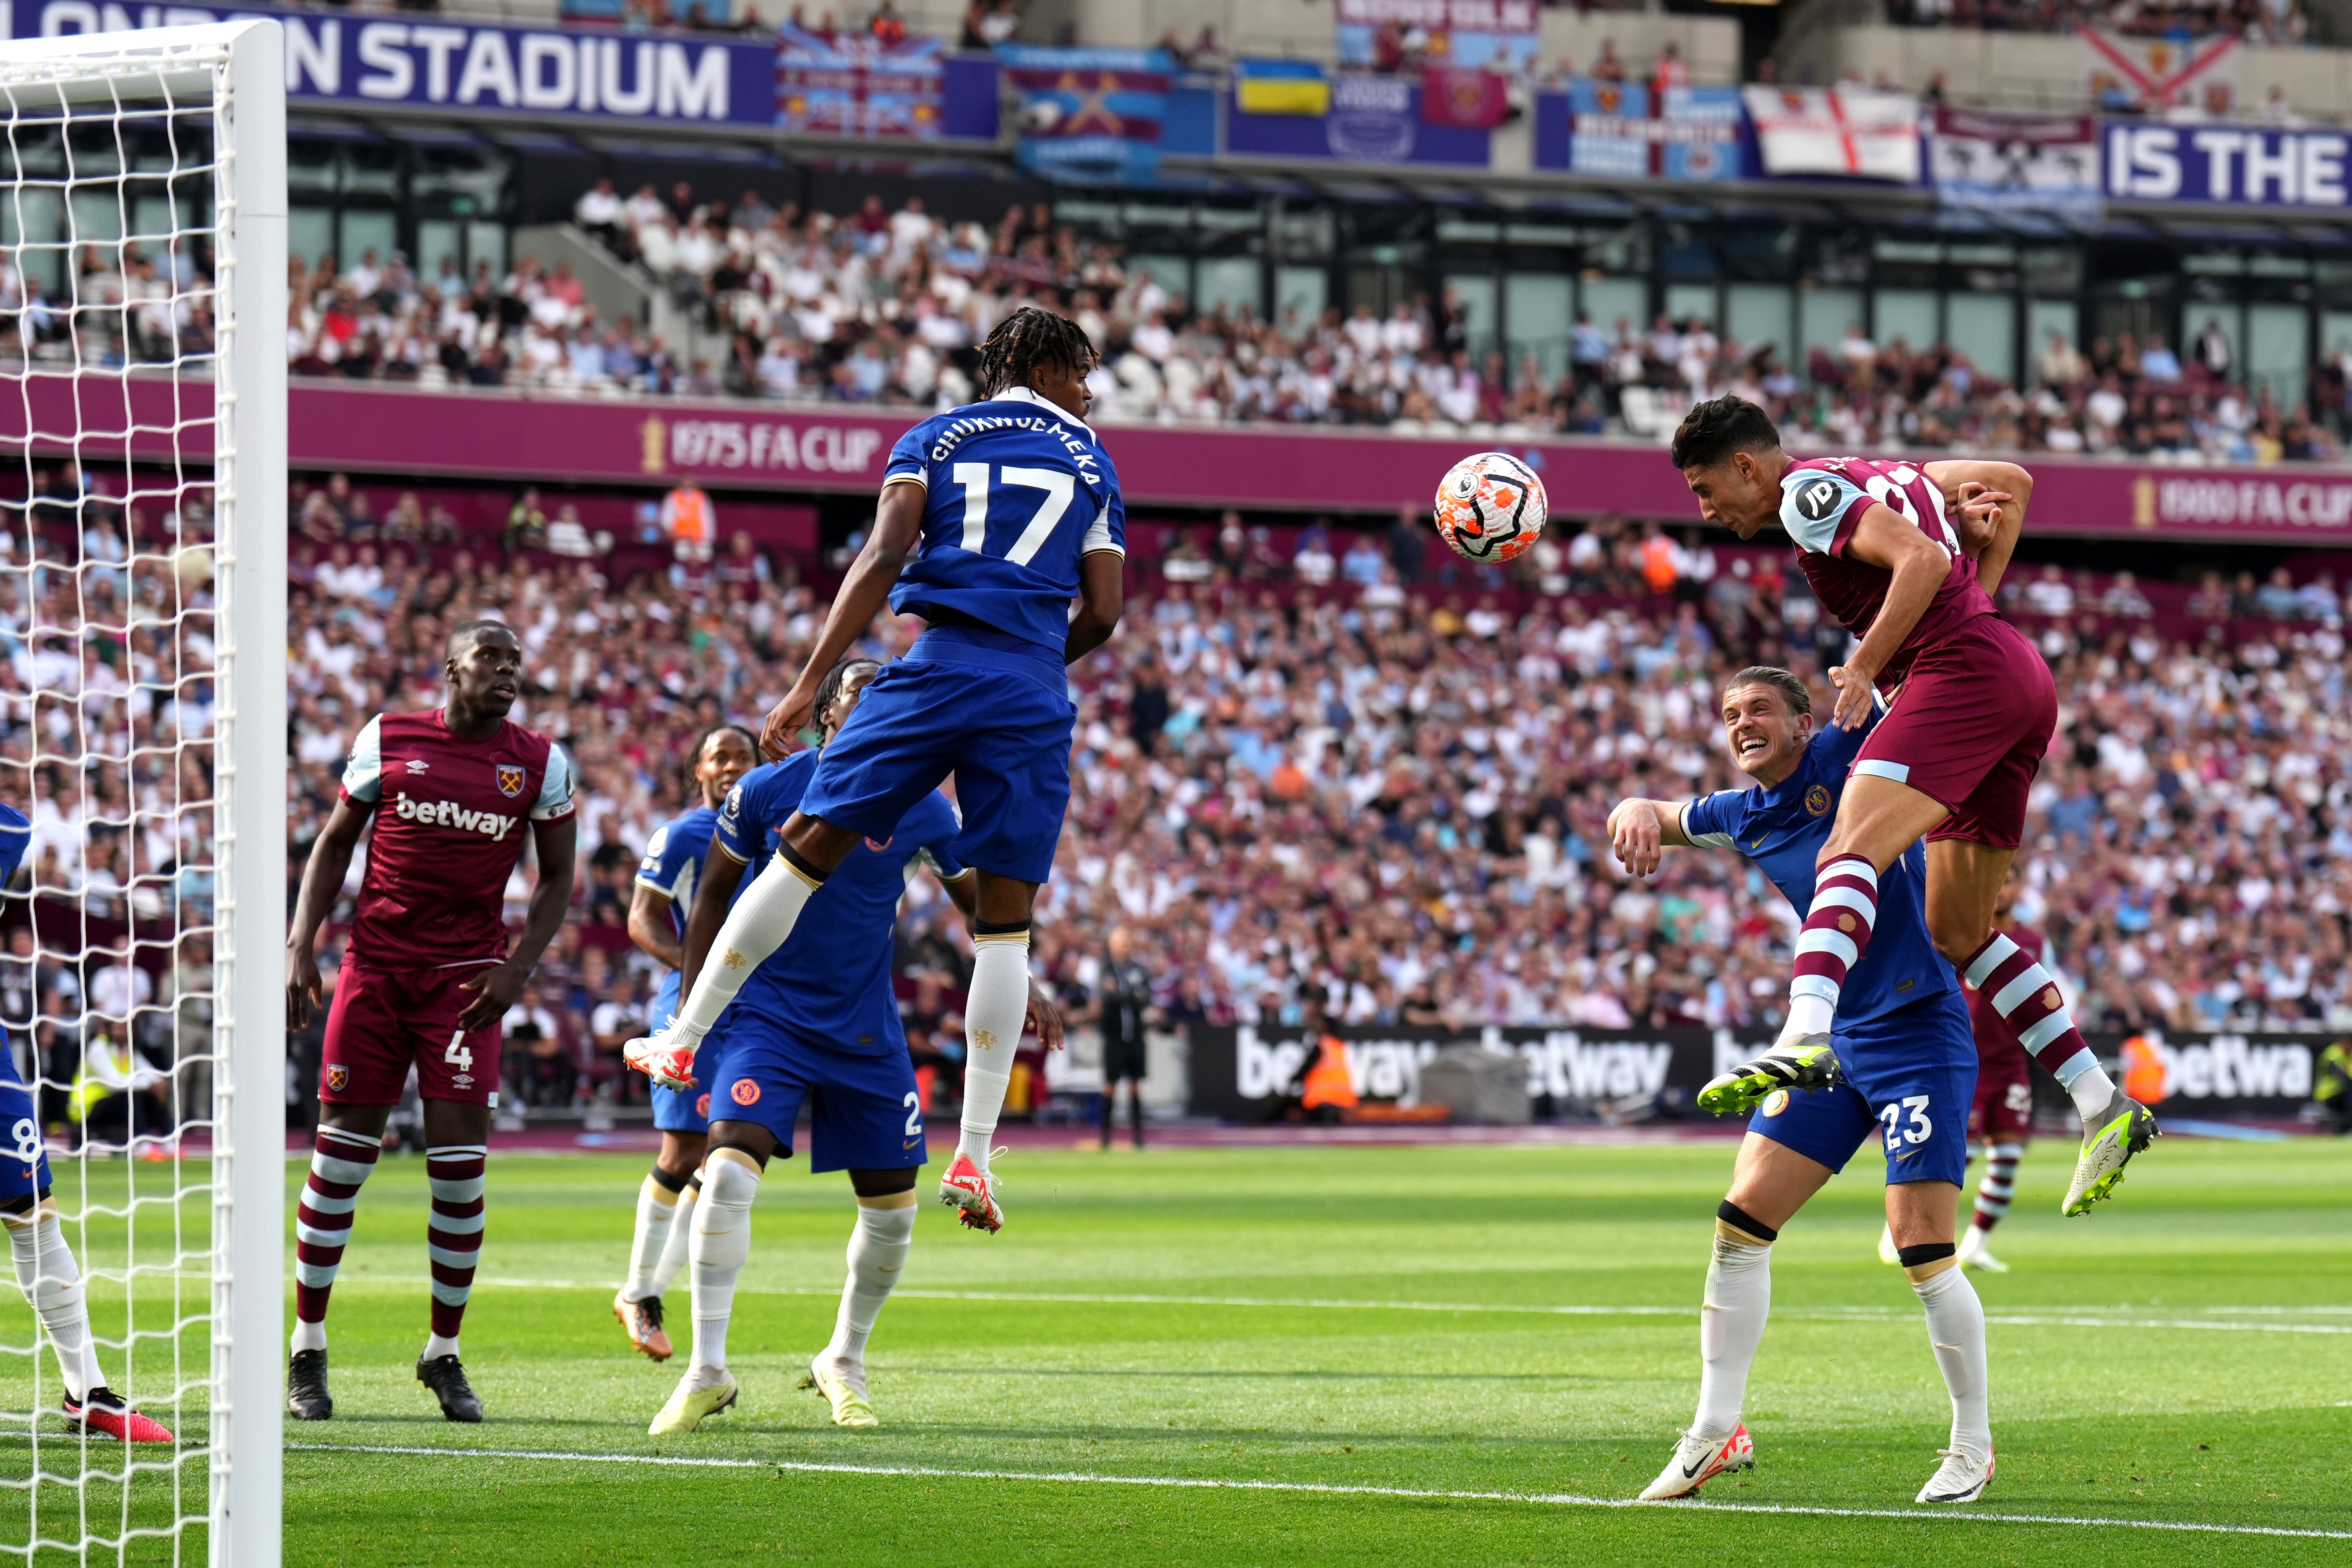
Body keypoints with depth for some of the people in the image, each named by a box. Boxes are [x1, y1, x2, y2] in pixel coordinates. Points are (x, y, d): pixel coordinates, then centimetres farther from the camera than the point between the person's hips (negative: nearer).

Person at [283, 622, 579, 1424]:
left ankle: (443, 1353, 8)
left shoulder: (540, 764, 3)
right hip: (375, 961, 0)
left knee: (460, 1164, -7)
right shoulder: (387, 740, 2)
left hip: (465, 976, 0)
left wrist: (517, 968, -5)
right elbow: (334, 844, 10)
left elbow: (556, 879, 9)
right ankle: (308, 1349, 11)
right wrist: (301, 948, 0)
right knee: (341, 1159, -1)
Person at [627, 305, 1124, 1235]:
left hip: (937, 668, 0)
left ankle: (685, 1039, 7)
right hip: (1035, 701, 0)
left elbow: (882, 560, 0)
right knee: (1005, 922, 2)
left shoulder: (933, 441, 15)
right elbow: (1100, 616, 11)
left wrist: (809, 685, -2)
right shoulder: (1091, 464, 17)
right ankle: (973, 1157, -3)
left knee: (807, 850, 7)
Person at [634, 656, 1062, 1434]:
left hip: (865, 1031, 3)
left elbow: (981, 902, 12)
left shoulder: (921, 809, -2)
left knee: (893, 1207, 5)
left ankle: (843, 1362, 28)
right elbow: (713, 896, 5)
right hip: (765, 1013, -3)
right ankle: (706, 1371, -15)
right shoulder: (766, 791, -6)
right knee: (727, 1171, -21)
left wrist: (1020, 989, 1)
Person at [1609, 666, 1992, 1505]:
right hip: (1829, 1039, 7)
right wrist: (1636, 813, 1)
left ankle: (1973, 1444, 7)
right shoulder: (1741, 815, 10)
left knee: (1924, 1251, -10)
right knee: (1741, 1220, -1)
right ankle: (1717, 1429, 7)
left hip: (1921, 1034, -7)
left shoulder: (1849, 757, -8)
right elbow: (1650, 818, 25)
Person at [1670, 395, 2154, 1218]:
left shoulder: (1809, 492, -3)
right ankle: (2105, 1110, 10)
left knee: (1850, 852, -27)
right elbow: (2011, 485, 31)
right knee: (1959, 933, 14)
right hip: (2022, 682, 10)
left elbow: (1922, 560, -18)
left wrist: (1863, 669, -14)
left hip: (1962, 670, -10)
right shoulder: (1875, 477, 24)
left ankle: (1805, 1039, -51)